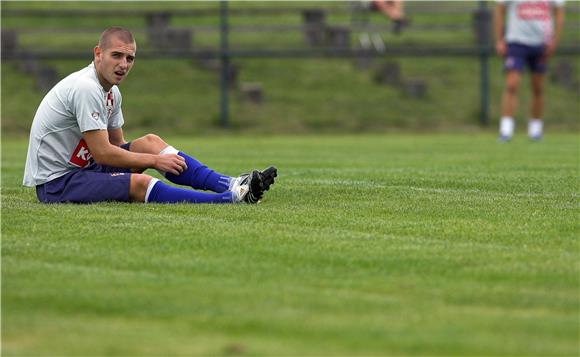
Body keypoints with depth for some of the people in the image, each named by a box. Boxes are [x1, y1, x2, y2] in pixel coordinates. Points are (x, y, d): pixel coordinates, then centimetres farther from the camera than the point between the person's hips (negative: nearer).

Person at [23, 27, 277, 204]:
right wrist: (154, 160, -13)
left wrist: (153, 155, 0)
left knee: (150, 142, 1)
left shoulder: (111, 92, 11)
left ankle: (228, 185, -9)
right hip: (54, 182, -10)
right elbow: (102, 153, -22)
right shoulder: (86, 88, -21)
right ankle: (229, 200, -37)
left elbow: (117, 145, 18)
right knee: (138, 183, -28)